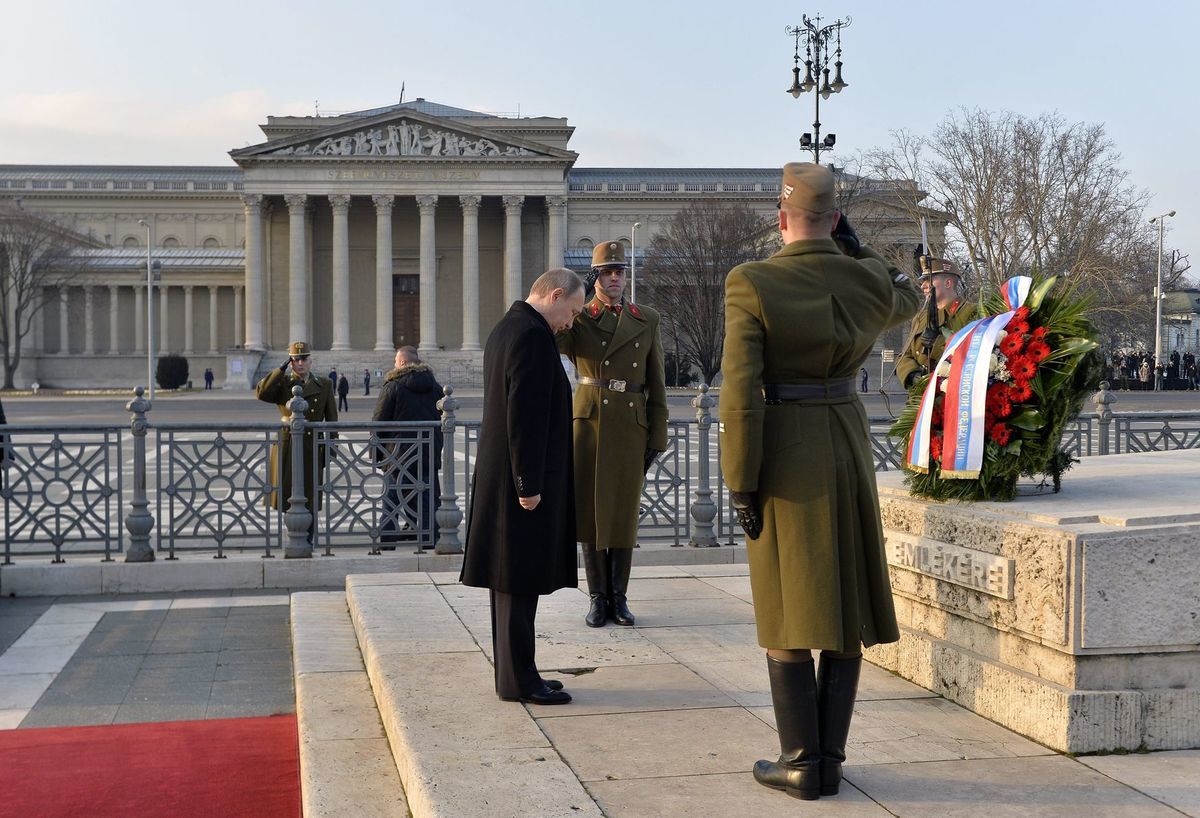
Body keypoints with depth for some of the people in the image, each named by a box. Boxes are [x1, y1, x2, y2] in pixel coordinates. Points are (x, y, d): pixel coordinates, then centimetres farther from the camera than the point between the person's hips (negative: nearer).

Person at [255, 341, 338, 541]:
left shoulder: (324, 385, 7)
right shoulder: (282, 384, 5)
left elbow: (331, 420, 7)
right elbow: (262, 393, -16)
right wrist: (282, 368, -13)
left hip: (313, 449, 0)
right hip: (287, 448, 0)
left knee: (309, 501, 5)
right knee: (288, 498, 2)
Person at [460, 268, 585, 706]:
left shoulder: (505, 329, 15)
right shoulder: (532, 336, -17)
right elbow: (525, 415, -22)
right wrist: (528, 484, -20)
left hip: (502, 480, 10)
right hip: (522, 480, -10)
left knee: (511, 581, 13)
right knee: (520, 581, -5)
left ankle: (514, 673, 20)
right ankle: (517, 680, 1)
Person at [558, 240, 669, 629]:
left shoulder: (647, 320, 6)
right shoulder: (578, 318, 4)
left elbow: (656, 383, 7)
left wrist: (656, 437, 2)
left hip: (630, 428, 0)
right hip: (588, 424, 0)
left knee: (624, 512, 4)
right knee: (589, 509, 3)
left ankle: (618, 597, 15)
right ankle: (597, 597, 13)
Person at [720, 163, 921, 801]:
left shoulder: (751, 285, -13)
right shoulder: (867, 281, -1)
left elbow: (741, 395, -17)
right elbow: (906, 300, 26)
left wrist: (740, 485, -10)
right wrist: (854, 245, 21)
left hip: (784, 458, -4)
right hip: (848, 450, 4)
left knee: (787, 614, 5)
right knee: (844, 607, 11)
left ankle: (802, 764, 8)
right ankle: (830, 759, 15)